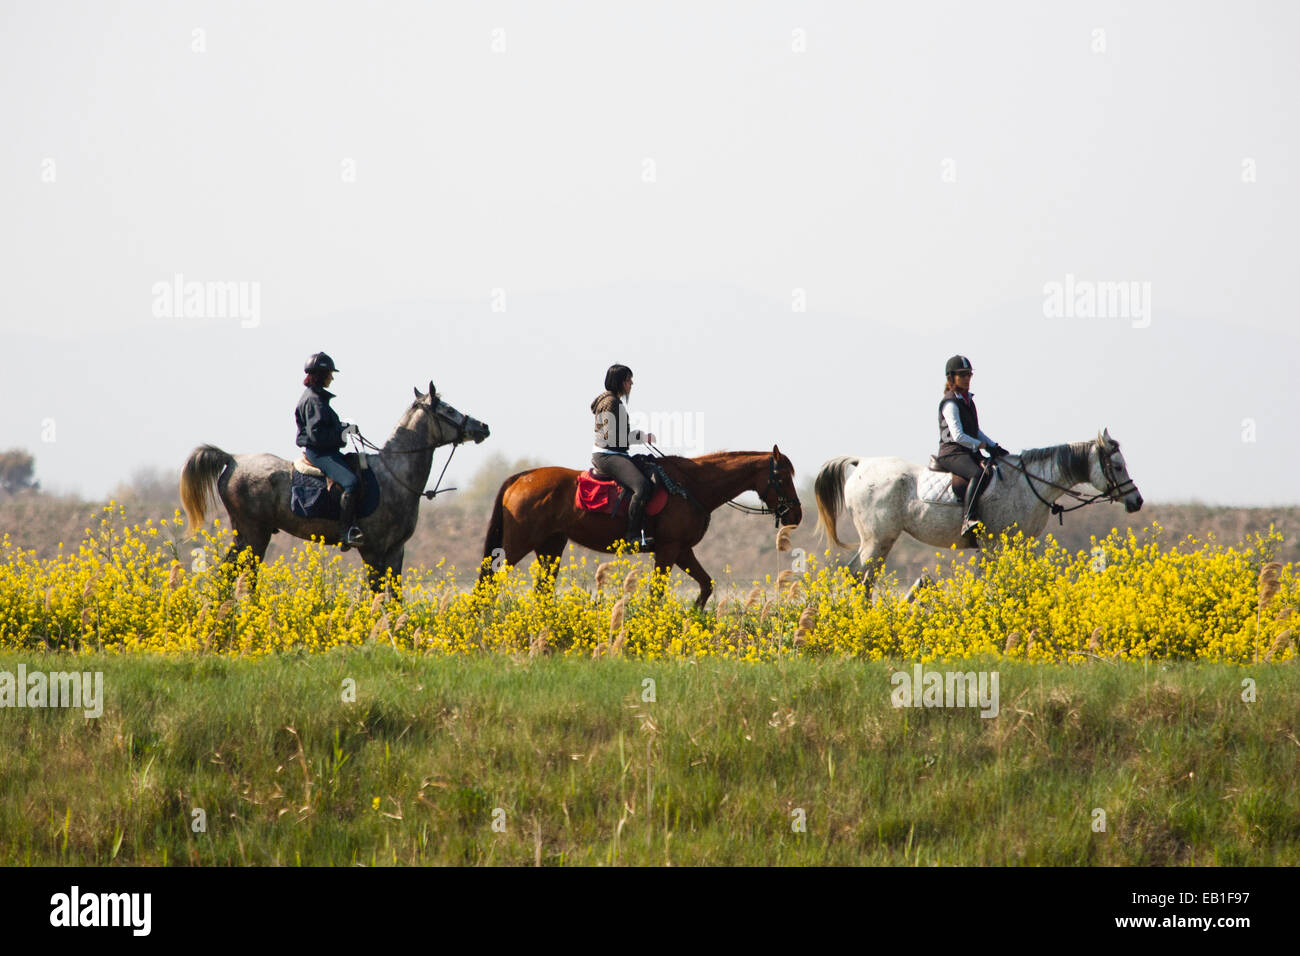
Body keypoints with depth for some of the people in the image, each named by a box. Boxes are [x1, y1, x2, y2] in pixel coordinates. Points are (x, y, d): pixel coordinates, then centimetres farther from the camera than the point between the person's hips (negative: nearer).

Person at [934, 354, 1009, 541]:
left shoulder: (968, 400, 19)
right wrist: (981, 445, -9)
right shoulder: (950, 403, -9)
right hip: (952, 453, -10)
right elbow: (958, 436, -17)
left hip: (970, 453, 10)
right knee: (978, 474, -37)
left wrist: (994, 446, 14)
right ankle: (968, 520, -47)